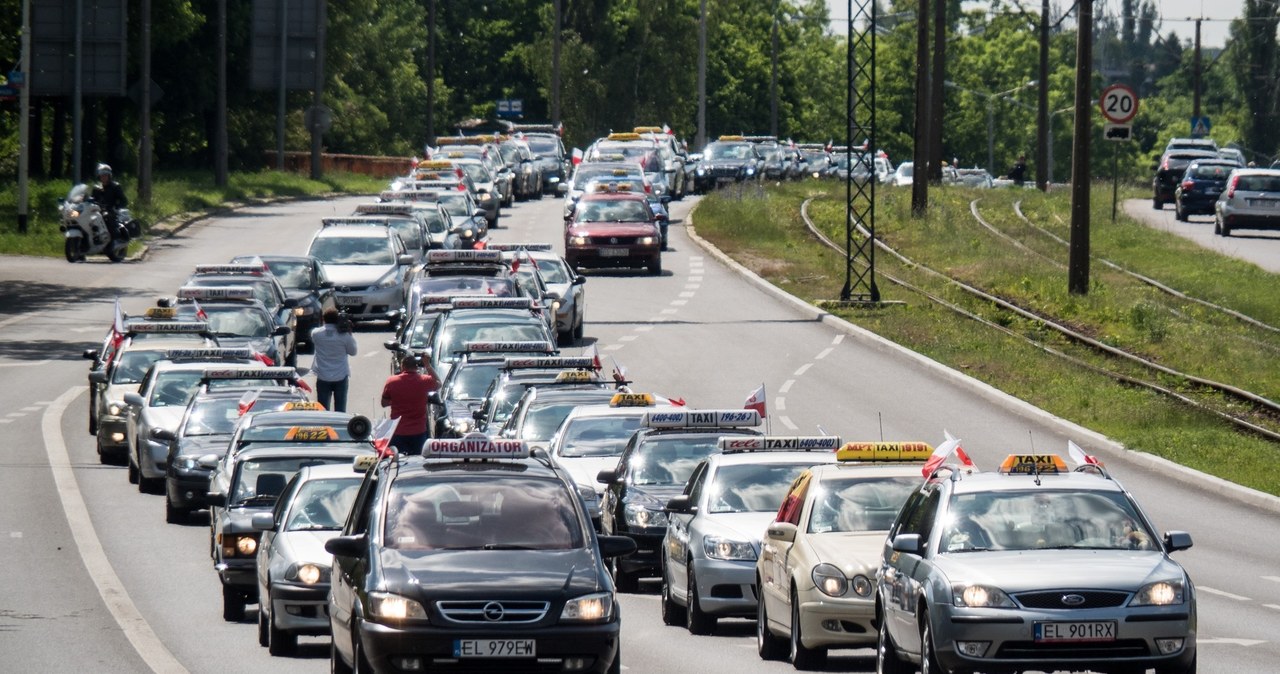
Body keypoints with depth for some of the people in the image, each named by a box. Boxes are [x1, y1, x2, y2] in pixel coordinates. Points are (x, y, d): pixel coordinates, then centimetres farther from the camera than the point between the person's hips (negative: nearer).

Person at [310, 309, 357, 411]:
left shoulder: (316, 333, -8)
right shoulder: (344, 335, -12)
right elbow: (353, 351, 0)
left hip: (323, 377, 1)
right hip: (341, 376, -1)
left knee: (323, 409, 7)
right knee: (340, 410, 7)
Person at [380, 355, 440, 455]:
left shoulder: (391, 382, -8)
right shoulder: (424, 381, -7)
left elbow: (384, 403, 3)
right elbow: (437, 384, 15)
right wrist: (428, 365, 16)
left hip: (398, 432, -1)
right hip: (418, 432, 1)